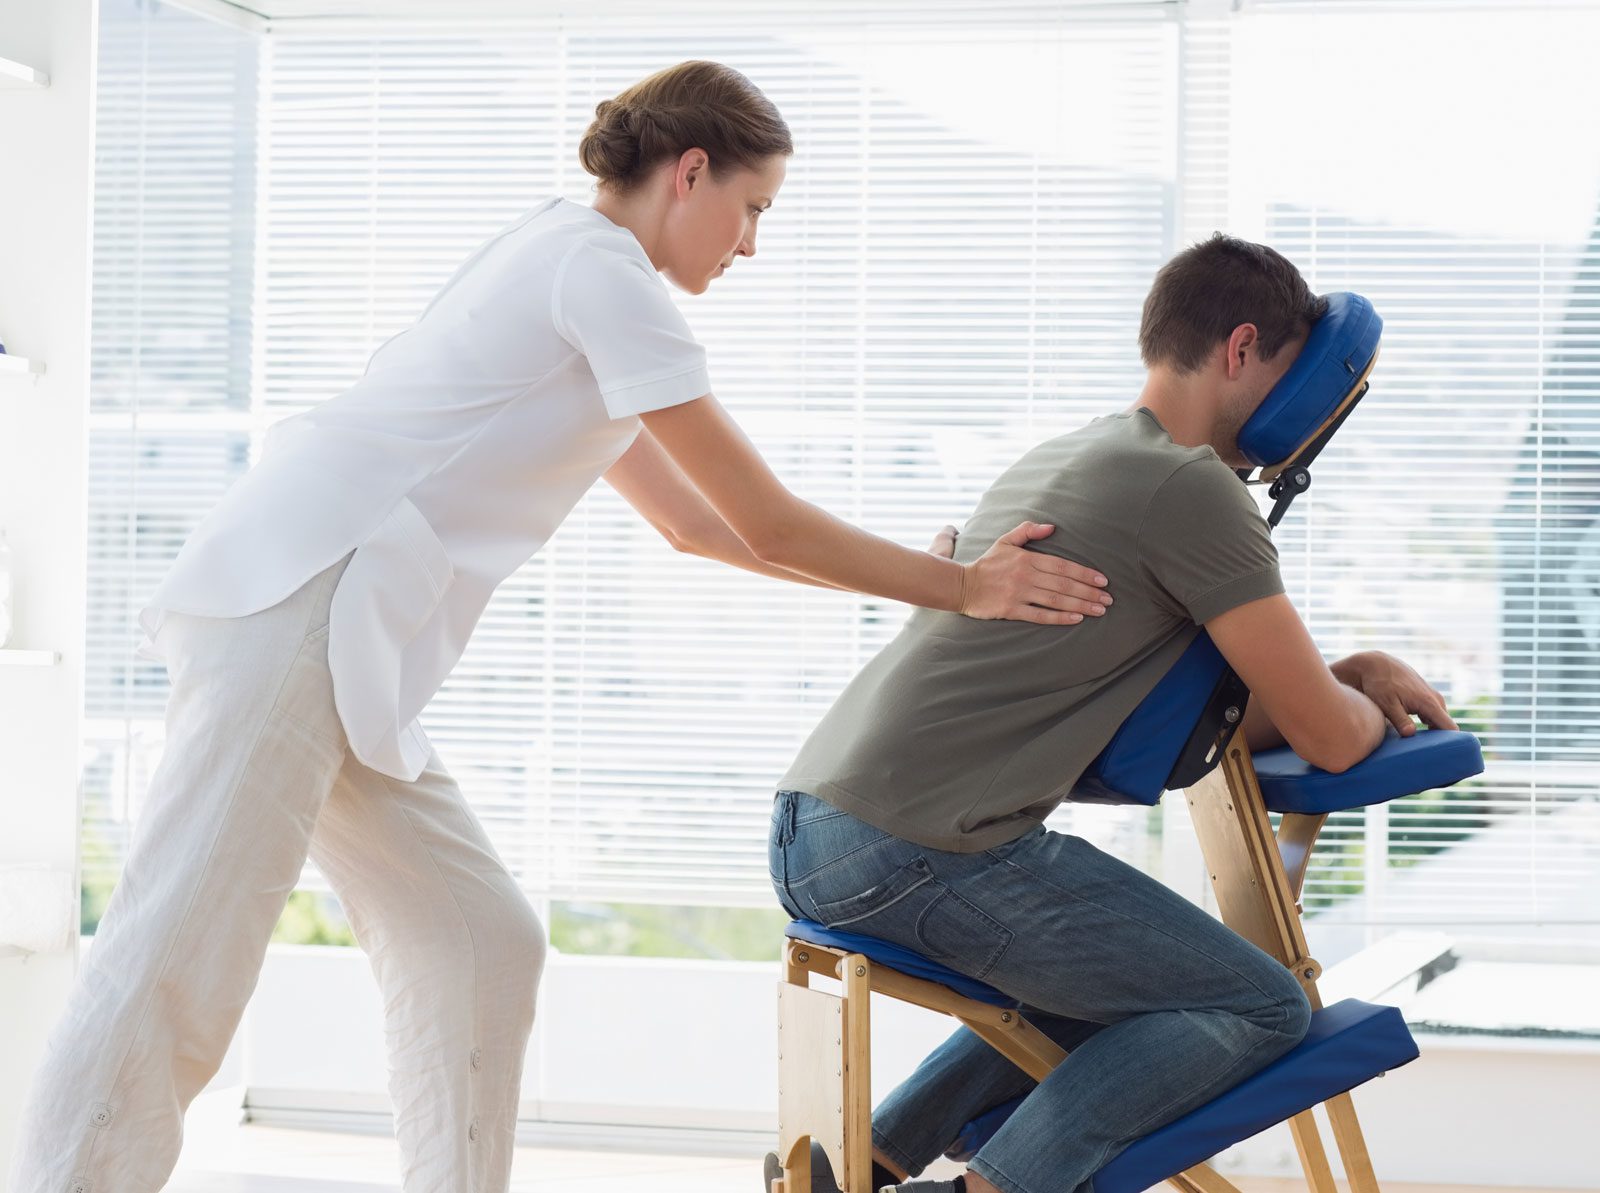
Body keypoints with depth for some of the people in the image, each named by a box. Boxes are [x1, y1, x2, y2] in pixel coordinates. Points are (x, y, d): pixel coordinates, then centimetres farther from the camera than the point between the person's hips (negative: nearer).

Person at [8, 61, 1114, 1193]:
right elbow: (771, 525, -3)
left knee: (479, 945, 7)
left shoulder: (559, 256, 25)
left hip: (345, 630, 10)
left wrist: (926, 572, 28)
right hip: (297, 599, -10)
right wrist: (963, 587, 7)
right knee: (177, 972, -14)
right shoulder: (605, 272, -5)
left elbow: (693, 520, 30)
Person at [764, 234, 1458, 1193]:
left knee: (1116, 988, 29)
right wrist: (1367, 707, 19)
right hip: (921, 851, -10)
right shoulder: (1190, 486, -7)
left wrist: (1349, 675, 20)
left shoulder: (1064, 458, 21)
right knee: (1265, 1010, -1)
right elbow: (1330, 740, -3)